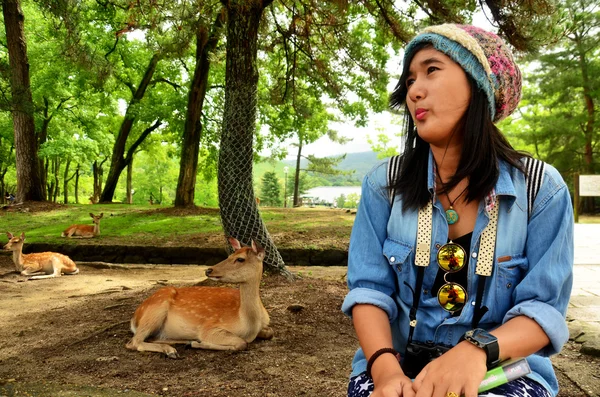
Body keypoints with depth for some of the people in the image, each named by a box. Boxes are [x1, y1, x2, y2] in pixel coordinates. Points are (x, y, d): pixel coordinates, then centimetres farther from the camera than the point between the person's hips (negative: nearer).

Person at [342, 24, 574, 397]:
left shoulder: (542, 188, -5)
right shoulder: (384, 183, -1)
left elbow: (544, 306, -8)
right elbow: (369, 288, -5)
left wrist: (477, 350, -27)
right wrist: (384, 366, -23)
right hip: (400, 362, 1)